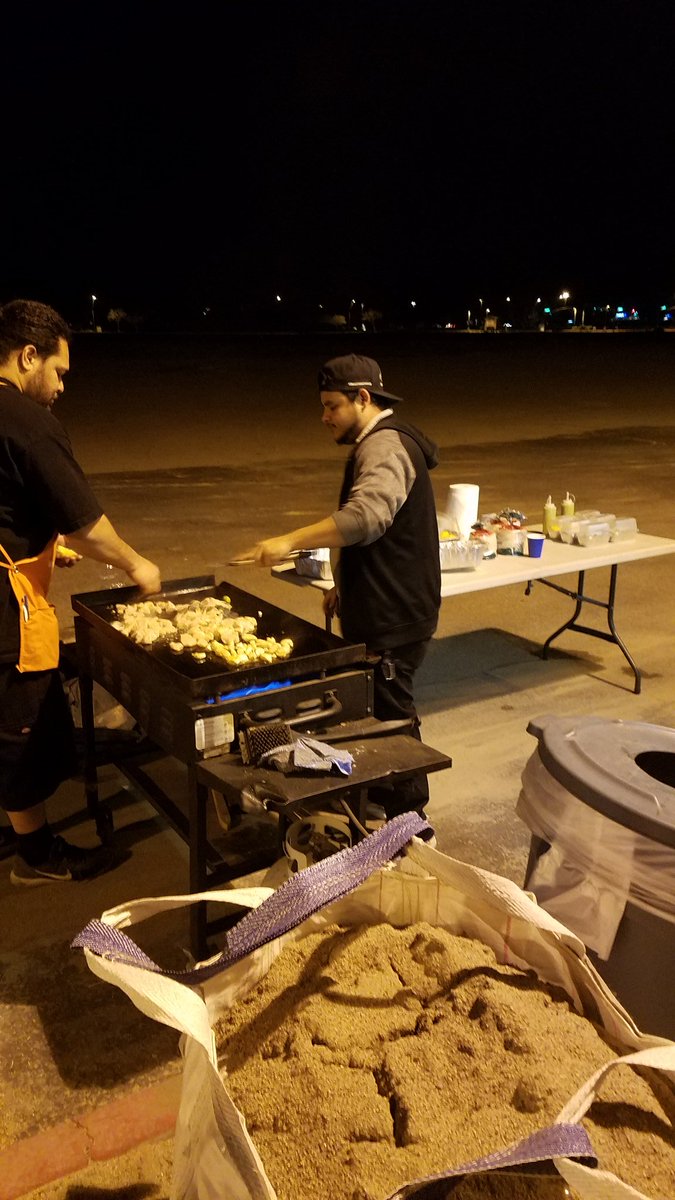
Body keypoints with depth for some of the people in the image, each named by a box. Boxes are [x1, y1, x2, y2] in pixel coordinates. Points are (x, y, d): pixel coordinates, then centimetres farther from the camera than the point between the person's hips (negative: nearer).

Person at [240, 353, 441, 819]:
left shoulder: (387, 446, -19)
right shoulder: (379, 443, 16)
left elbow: (366, 515, -38)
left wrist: (290, 541, -38)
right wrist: (346, 585, 21)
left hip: (395, 617, -10)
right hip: (381, 607, 10)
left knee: (391, 712, -1)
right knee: (378, 706, 19)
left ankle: (410, 816, 13)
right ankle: (383, 790, 35)